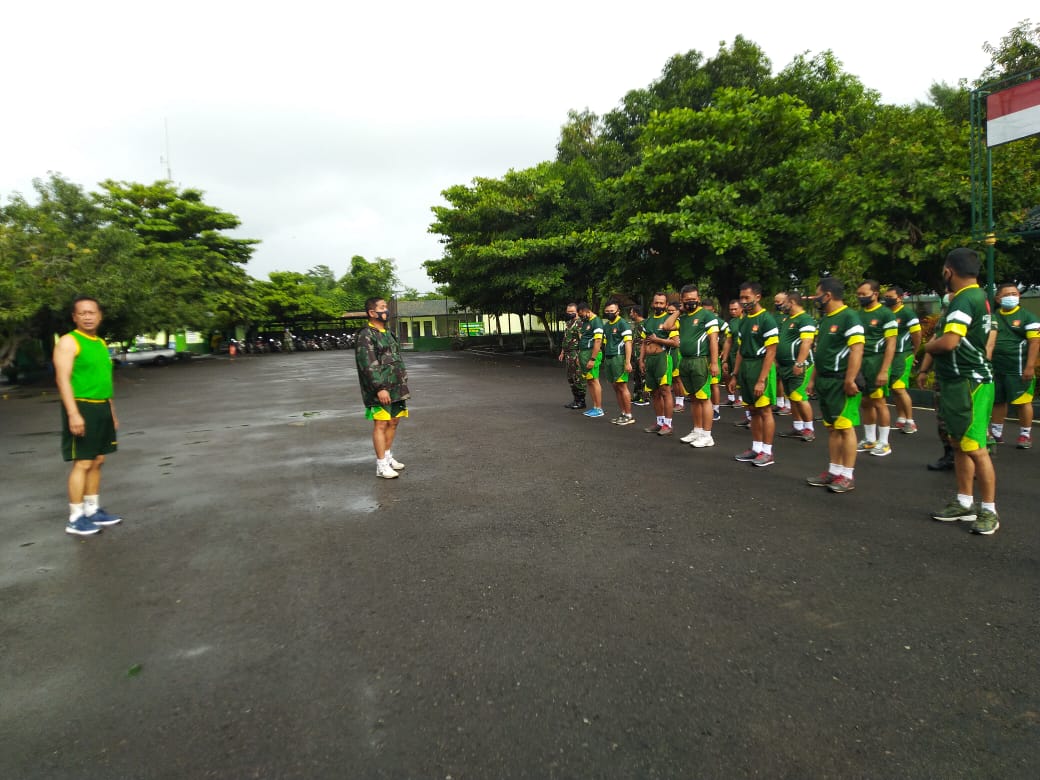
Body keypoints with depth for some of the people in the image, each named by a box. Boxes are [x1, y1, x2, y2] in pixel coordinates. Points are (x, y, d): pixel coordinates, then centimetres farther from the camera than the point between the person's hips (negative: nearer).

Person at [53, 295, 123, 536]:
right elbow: (63, 379, -17)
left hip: (102, 408, 8)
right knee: (82, 463, -7)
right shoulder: (68, 342, -8)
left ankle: (93, 511, 21)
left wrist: (112, 412, 21)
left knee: (97, 462, 12)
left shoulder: (101, 343, 16)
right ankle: (75, 519, 1)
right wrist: (73, 413, -25)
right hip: (81, 408, -8)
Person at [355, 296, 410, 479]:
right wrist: (380, 388, -23)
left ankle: (388, 456, 27)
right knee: (381, 424, -6)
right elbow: (368, 365, -18)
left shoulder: (389, 333, 16)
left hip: (396, 388, 8)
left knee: (393, 422, 13)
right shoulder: (365, 336, -11)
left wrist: (404, 385, 19)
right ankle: (381, 465, -2)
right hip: (379, 390, -8)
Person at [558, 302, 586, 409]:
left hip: (576, 355, -10)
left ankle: (581, 401, 2)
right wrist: (562, 353, 22)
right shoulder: (568, 323, 18)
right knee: (571, 378, 13)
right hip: (568, 355, 10)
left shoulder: (579, 323, -12)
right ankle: (575, 400, 21)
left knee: (578, 378, -5)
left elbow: (582, 340, -19)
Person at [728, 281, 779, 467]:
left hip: (761, 367, -8)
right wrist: (735, 376, 15)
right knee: (753, 410, 12)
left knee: (765, 410, -2)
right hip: (745, 368, 8)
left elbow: (770, 353, -14)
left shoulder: (767, 320, -10)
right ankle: (756, 448, 20)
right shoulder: (743, 321, 14)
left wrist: (761, 380, -19)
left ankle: (767, 452, 5)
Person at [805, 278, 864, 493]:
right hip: (825, 381, 9)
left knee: (845, 427, -3)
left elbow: (857, 350, -19)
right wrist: (814, 379, 19)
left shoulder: (849, 317, -12)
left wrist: (850, 380, -24)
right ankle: (834, 471, 19)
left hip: (841, 382, -9)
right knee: (832, 428, 12)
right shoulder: (824, 319, 16)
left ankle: (848, 476, 3)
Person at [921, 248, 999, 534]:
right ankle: (964, 503, 25)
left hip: (969, 384, -11)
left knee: (975, 449, -4)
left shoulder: (964, 300, -18)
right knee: (960, 444, 15)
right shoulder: (976, 296, 15)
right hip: (959, 381, 11)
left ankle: (989, 511, 7)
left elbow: (948, 342, -28)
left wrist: (929, 346, -7)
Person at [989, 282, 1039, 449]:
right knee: (998, 401, 12)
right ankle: (997, 433, 22)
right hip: (996, 368, 5)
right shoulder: (993, 317, 11)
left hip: (1017, 369, -4)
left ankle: (1025, 435, 11)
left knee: (1022, 402, 0)